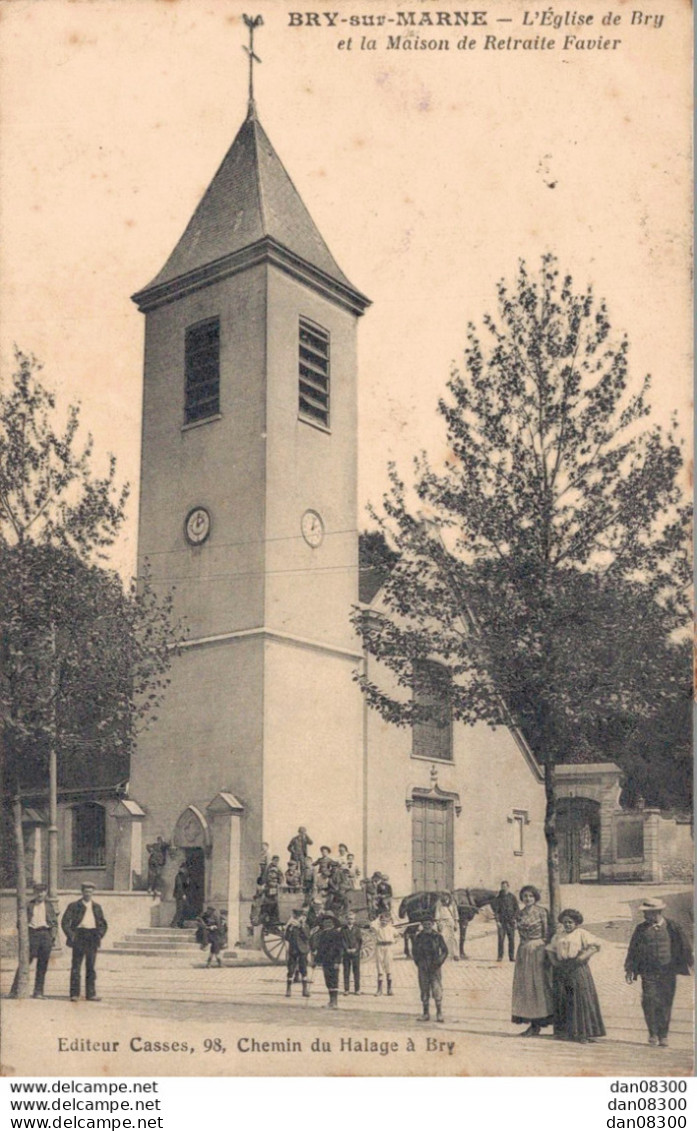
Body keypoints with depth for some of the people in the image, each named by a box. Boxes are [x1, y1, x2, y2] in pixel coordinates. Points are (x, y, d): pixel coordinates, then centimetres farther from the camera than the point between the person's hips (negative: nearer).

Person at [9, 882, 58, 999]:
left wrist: (53, 936, 3)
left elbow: (55, 922, 14)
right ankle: (15, 990, -6)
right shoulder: (29, 905, 7)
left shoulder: (49, 905, 13)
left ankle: (38, 992, 8)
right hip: (32, 933, -2)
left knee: (42, 965, 2)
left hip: (45, 934, 2)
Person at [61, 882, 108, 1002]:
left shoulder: (97, 907, 14)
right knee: (76, 967, -3)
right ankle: (74, 994, 1)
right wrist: (71, 936, -10)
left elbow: (103, 924, 19)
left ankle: (91, 994, 9)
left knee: (91, 968, 5)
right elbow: (65, 922, -2)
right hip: (79, 937, -3)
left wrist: (99, 935, 4)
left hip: (92, 939, 3)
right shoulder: (74, 906, 3)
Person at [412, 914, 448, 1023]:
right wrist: (418, 962, 3)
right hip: (423, 968, 2)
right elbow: (414, 951, 12)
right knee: (424, 991, 6)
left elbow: (445, 951, 2)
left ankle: (439, 1013, 3)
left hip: (434, 967, -2)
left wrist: (439, 962, -6)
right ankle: (425, 1013, 15)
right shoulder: (418, 937, 3)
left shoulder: (438, 937, -2)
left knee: (437, 990, -7)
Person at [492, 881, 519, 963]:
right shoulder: (498, 898, 5)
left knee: (511, 940, 1)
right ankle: (500, 956, 0)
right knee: (501, 939, -5)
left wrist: (514, 918, -6)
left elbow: (517, 909, 7)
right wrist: (497, 920, -7)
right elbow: (495, 910, 2)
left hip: (511, 922, 1)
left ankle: (512, 957, 7)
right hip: (501, 922, -1)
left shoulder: (512, 897, 7)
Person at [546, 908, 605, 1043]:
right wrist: (553, 961, 4)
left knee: (580, 998, -7)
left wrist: (584, 956, -17)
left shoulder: (581, 934, 4)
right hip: (561, 970, 4)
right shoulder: (559, 935, 17)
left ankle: (582, 1032, -3)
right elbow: (550, 949, 22)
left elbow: (595, 946, -5)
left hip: (577, 968, -4)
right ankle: (564, 1031, 11)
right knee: (562, 1000, 3)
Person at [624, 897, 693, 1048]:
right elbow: (633, 950, 8)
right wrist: (629, 969, 5)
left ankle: (663, 1035, 15)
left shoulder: (672, 927, 1)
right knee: (649, 1001, -8)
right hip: (648, 972, 1)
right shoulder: (641, 929, 4)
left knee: (665, 1004, 1)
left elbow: (684, 946, 9)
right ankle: (653, 1034, 6)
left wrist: (689, 964, 7)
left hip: (668, 972, -1)